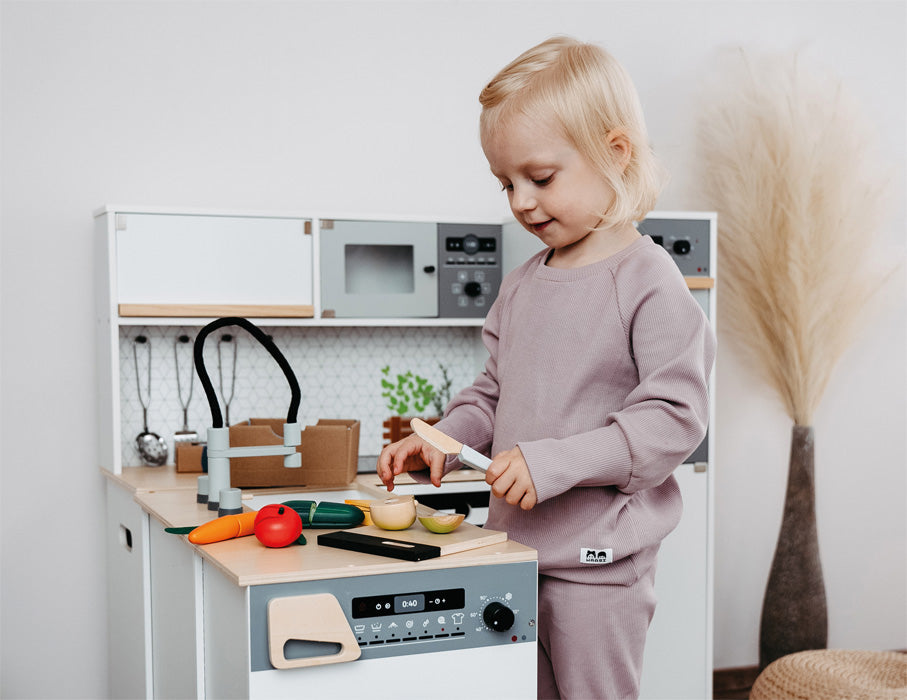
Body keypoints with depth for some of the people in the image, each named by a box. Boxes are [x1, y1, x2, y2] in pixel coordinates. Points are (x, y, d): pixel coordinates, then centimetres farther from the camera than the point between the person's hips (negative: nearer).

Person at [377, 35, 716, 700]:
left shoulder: (649, 283, -13)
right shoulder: (522, 285, 10)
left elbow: (674, 417, -18)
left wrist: (555, 462, -24)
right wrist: (443, 440, 0)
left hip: (597, 563, -7)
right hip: (516, 550, 7)